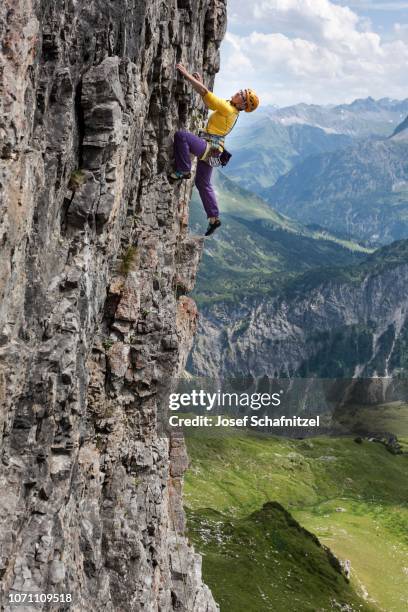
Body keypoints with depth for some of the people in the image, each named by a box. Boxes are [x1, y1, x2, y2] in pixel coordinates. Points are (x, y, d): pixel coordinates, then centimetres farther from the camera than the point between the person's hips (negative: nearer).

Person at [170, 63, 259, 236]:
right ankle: (214, 218, 20)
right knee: (203, 183, 17)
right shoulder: (230, 110, 12)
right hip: (210, 150, 10)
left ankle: (184, 171, -18)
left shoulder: (227, 108, -17)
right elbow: (208, 102, 26)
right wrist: (200, 82, 16)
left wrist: (187, 74, -16)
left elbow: (205, 92, -20)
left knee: (180, 135, -27)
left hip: (208, 147, -10)